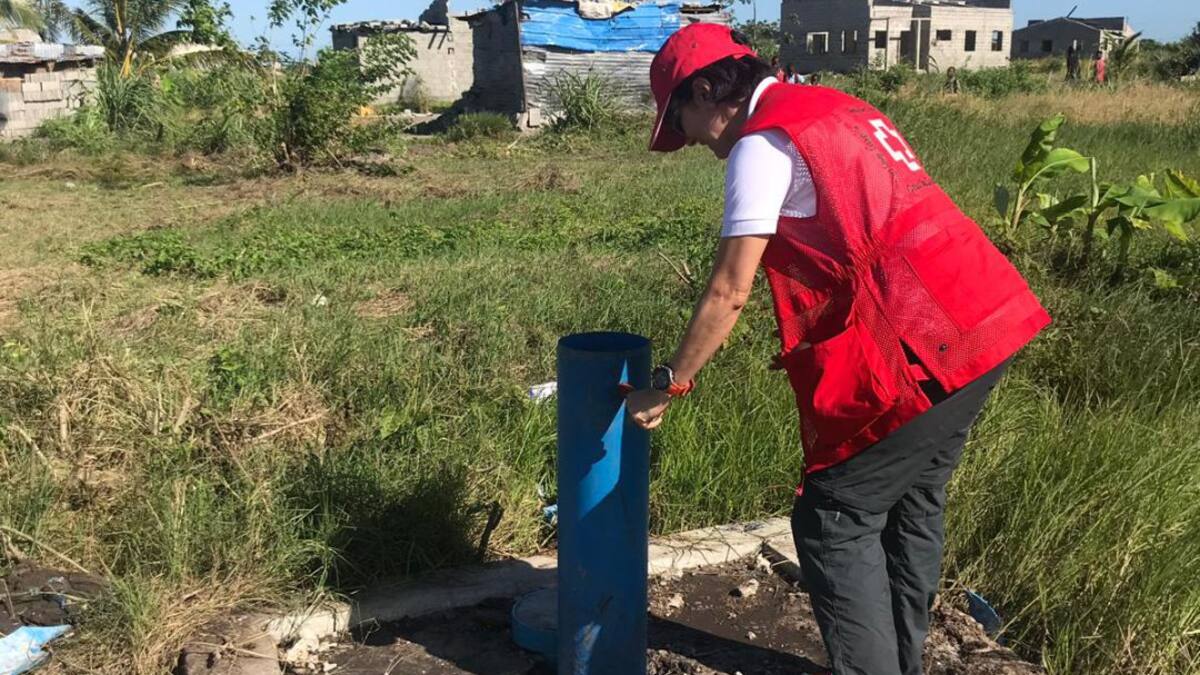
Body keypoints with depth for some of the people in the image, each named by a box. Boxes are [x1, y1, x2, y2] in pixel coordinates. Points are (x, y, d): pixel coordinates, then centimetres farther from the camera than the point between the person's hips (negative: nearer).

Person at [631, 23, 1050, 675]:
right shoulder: (835, 107, 21)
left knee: (832, 522, 1)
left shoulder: (762, 141, -7)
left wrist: (666, 385, 2)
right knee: (912, 506, 20)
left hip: (918, 350, -10)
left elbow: (728, 292, -8)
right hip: (985, 321, 10)